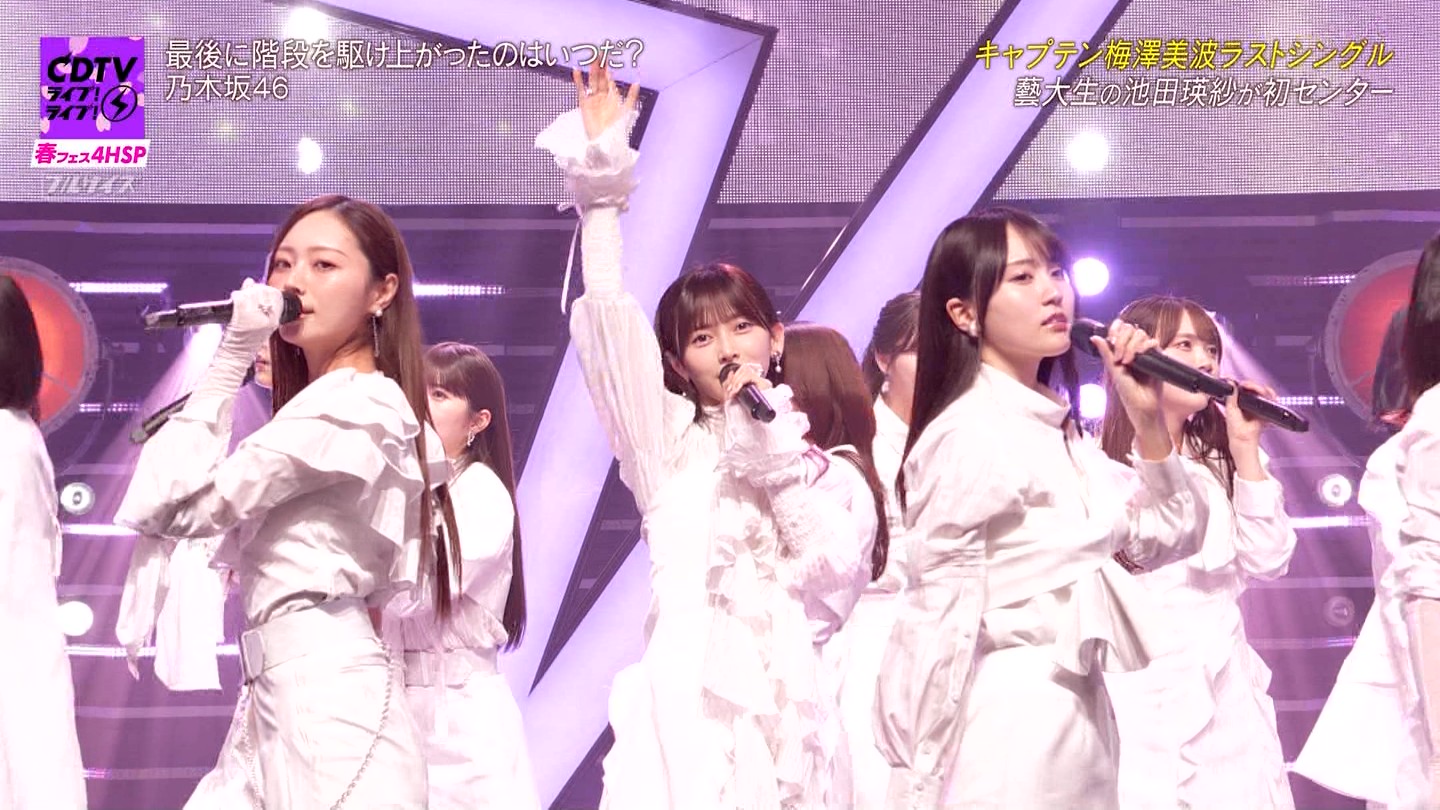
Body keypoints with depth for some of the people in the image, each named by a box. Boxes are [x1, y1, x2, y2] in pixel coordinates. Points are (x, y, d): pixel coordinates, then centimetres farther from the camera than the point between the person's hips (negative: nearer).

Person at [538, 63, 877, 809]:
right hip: (693, 691, -2)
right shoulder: (668, 443, 12)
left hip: (788, 696, 2)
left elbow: (836, 573, -2)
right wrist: (602, 181, -2)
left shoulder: (818, 459, 15)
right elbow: (609, 321, 2)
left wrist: (771, 450, -2)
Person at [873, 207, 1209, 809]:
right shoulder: (970, 432, -15)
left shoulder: (1058, 430, 10)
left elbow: (1168, 537, 15)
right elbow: (942, 617, -17)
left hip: (1078, 712, 8)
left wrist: (1147, 420, 1)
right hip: (1006, 718, -8)